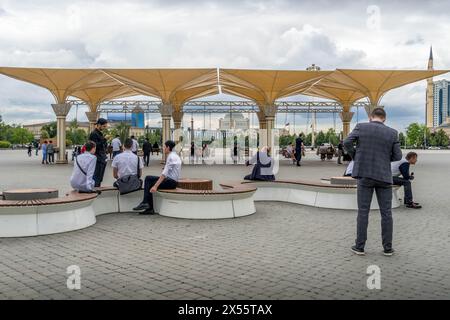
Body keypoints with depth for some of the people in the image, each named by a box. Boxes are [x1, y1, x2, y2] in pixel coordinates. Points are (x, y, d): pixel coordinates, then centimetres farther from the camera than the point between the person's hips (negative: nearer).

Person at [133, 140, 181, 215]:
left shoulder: (171, 157, -16)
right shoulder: (174, 156, 15)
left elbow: (164, 173, -23)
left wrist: (155, 186, -25)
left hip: (171, 181, -9)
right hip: (171, 179, 9)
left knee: (149, 185, -7)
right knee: (148, 178, 3)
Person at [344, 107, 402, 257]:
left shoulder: (361, 127, -2)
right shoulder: (392, 132, 0)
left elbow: (347, 143, -10)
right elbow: (397, 156, 1)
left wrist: (355, 157, 6)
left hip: (365, 174, 0)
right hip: (384, 176, 1)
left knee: (363, 212, 5)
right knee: (386, 213, 8)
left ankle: (359, 246, 7)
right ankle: (388, 247, 12)